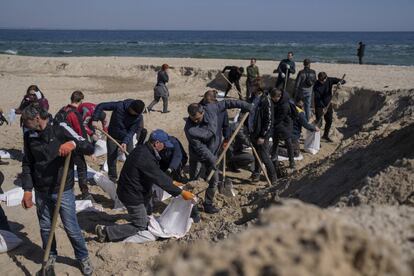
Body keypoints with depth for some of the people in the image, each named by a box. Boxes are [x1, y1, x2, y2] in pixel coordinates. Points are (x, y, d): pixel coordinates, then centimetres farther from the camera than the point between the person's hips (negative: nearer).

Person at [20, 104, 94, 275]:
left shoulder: (61, 130, -13)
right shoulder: (29, 136, 1)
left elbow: (89, 148, -16)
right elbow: (27, 164, 7)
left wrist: (73, 143, -35)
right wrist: (27, 189, 0)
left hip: (63, 191, -4)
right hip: (41, 192, 4)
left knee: (72, 228, 4)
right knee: (45, 227, 16)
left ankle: (83, 258, 26)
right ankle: (50, 255, 40)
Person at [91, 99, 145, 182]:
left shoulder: (138, 117, -20)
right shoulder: (119, 106, -24)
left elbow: (131, 131, -17)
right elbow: (101, 106, -18)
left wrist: (125, 142, -31)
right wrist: (95, 119, -24)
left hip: (127, 138, 1)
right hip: (113, 136, -1)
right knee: (111, 157, 6)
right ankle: (112, 177, 24)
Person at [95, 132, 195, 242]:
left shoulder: (143, 149, 0)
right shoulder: (146, 158, -30)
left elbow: (158, 173, 12)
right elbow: (160, 180, -27)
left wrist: (171, 182, 13)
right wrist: (181, 192, -22)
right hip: (132, 195, -10)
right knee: (141, 227, 1)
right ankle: (106, 231, 0)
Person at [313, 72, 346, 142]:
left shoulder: (329, 80, -10)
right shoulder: (316, 86, -20)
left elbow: (343, 81, -8)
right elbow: (317, 98, -24)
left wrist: (340, 82, -33)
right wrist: (323, 107, -34)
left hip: (328, 104, 5)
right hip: (319, 106, -5)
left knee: (329, 121, 16)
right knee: (319, 123, -10)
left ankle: (325, 135, 36)